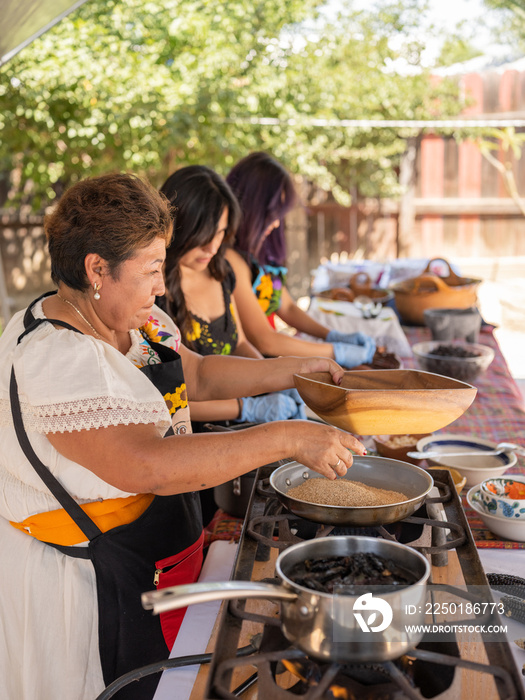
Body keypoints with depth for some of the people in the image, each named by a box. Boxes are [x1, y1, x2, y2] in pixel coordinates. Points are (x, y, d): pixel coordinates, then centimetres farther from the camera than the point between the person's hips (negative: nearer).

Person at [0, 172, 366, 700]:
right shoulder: (52, 359, -28)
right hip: (89, 581, -8)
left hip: (153, 555, 8)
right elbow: (146, 465, -37)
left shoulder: (135, 320, 2)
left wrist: (298, 370, 7)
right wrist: (287, 439, -35)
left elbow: (199, 374, 15)